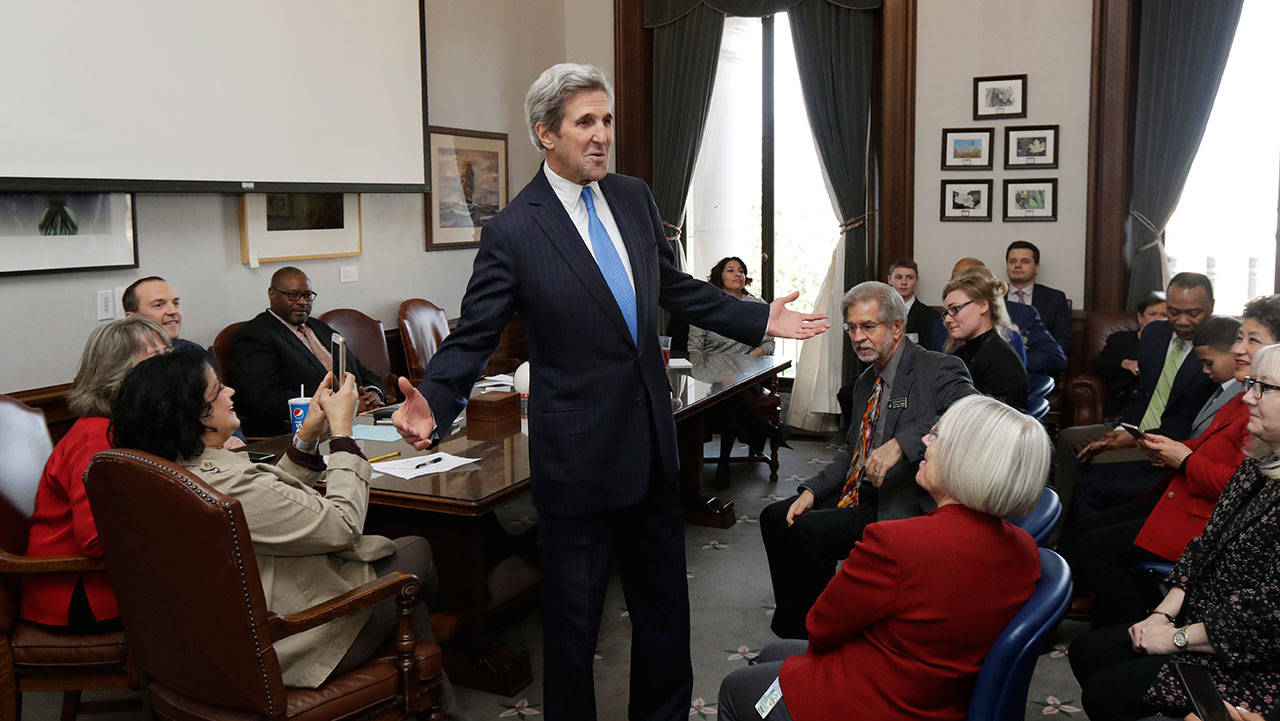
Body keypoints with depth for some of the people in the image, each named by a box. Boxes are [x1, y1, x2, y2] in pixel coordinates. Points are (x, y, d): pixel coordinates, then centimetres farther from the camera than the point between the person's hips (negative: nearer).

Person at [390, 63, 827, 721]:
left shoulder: (634, 199, 6)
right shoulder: (512, 231, -12)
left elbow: (675, 288, 17)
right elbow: (472, 336, -12)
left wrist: (761, 320, 15)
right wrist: (432, 402, -30)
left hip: (651, 441, 6)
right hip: (578, 452, -6)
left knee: (664, 602, 20)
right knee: (572, 617, 8)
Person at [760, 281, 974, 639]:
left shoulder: (937, 369, -12)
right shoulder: (866, 381, 15)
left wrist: (902, 443, -40)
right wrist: (811, 491, 6)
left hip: (900, 509, -9)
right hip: (856, 496, 9)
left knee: (809, 530, -24)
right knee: (774, 517, 5)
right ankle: (791, 627, 15)